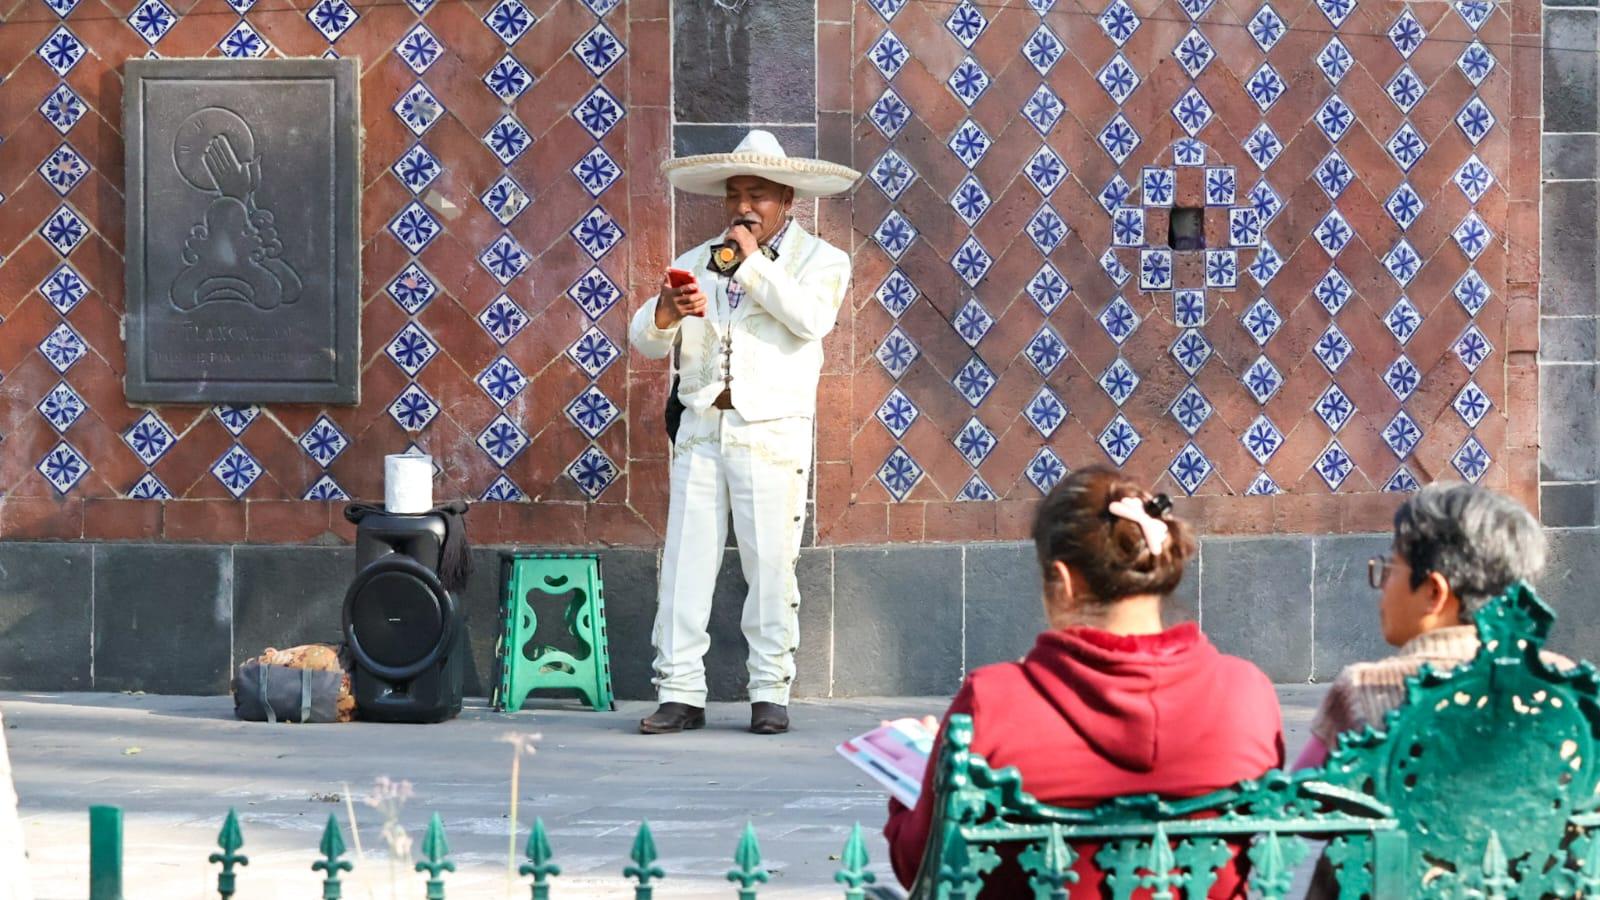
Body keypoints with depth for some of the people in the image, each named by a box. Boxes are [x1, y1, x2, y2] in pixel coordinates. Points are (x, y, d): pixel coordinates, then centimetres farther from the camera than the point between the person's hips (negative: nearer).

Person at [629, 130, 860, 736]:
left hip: (771, 433, -3)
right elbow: (645, 342, 10)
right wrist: (665, 312, -13)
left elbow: (810, 319, -15)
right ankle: (680, 692, 0)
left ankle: (770, 693, 6)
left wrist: (753, 262, -10)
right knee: (684, 562, -2)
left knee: (771, 565, -2)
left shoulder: (819, 260, 6)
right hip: (702, 429, 3)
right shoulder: (698, 262, 17)